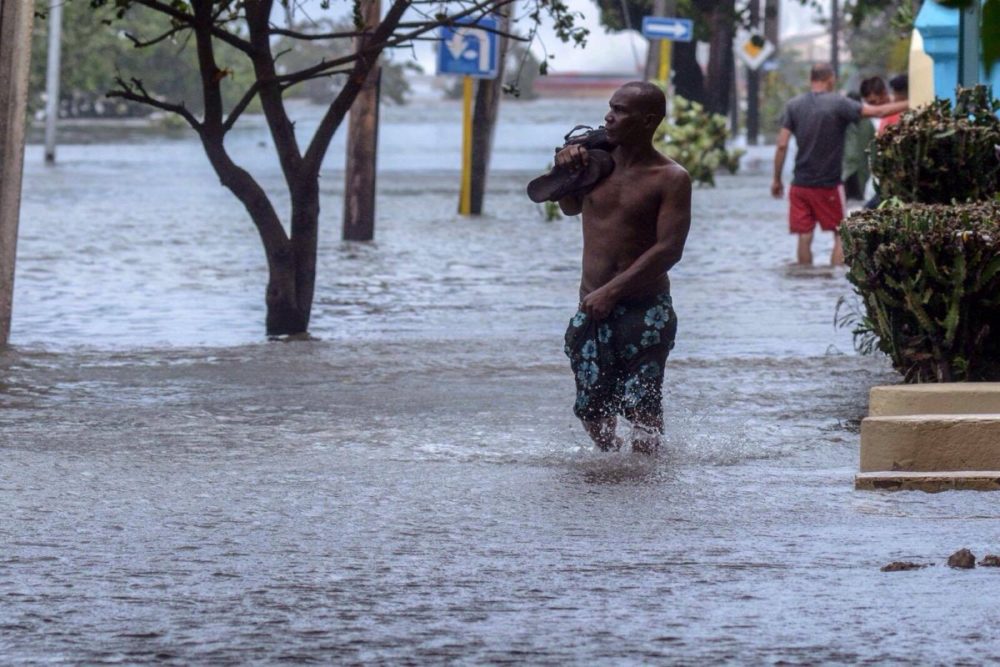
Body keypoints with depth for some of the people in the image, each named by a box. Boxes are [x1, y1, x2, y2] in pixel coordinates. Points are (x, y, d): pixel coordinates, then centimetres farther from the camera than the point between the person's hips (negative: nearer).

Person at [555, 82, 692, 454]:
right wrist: (563, 171, 3)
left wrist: (612, 291, -19)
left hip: (645, 312, -4)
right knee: (592, 408, 6)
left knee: (641, 408, -6)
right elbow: (570, 207, 25)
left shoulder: (671, 179, -8)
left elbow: (669, 250, -15)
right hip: (594, 311, 4)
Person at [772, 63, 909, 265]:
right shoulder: (838, 104, -9)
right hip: (828, 184, -3)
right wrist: (908, 104, -3)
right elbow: (878, 112, -12)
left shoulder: (793, 105, 1)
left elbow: (782, 146, -2)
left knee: (804, 237, 5)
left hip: (800, 184, 3)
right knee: (840, 234, 8)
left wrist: (776, 179, 6)